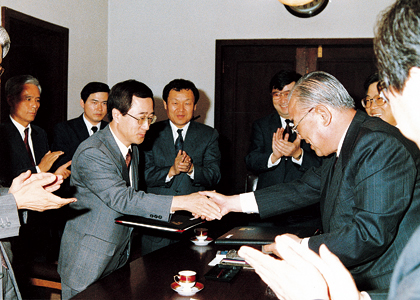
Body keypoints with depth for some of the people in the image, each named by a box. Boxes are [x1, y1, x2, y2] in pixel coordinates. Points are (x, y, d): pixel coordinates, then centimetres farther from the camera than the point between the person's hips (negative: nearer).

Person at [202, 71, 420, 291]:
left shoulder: (379, 145, -20)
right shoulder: (347, 147, 9)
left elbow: (370, 233, -26)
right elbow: (304, 189, 14)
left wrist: (302, 248, -16)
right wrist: (232, 202, 15)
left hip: (383, 287, -8)